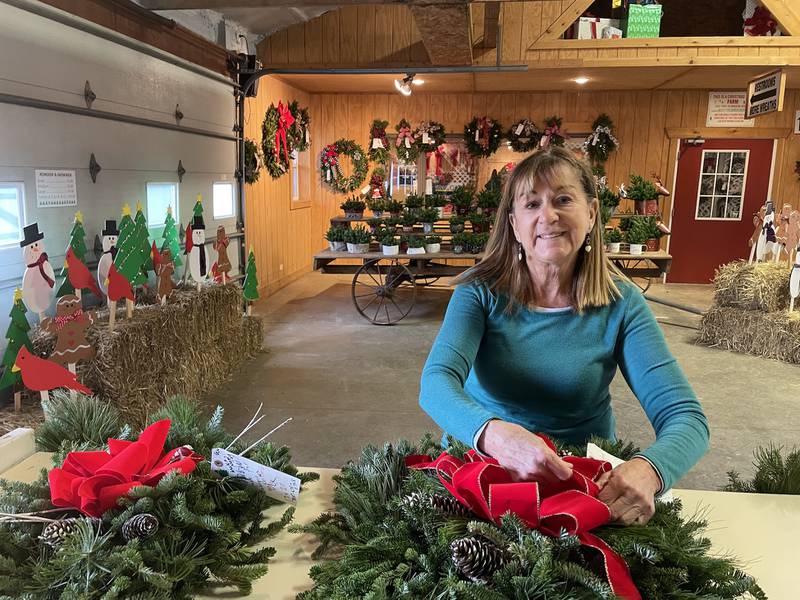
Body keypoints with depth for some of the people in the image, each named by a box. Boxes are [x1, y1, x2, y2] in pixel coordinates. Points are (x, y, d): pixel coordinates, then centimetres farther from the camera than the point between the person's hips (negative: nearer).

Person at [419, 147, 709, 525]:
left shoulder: (620, 303, -7)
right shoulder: (480, 290, -8)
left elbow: (686, 418, -11)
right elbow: (436, 382, -21)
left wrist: (647, 470, -34)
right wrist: (494, 435, -42)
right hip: (482, 465, -1)